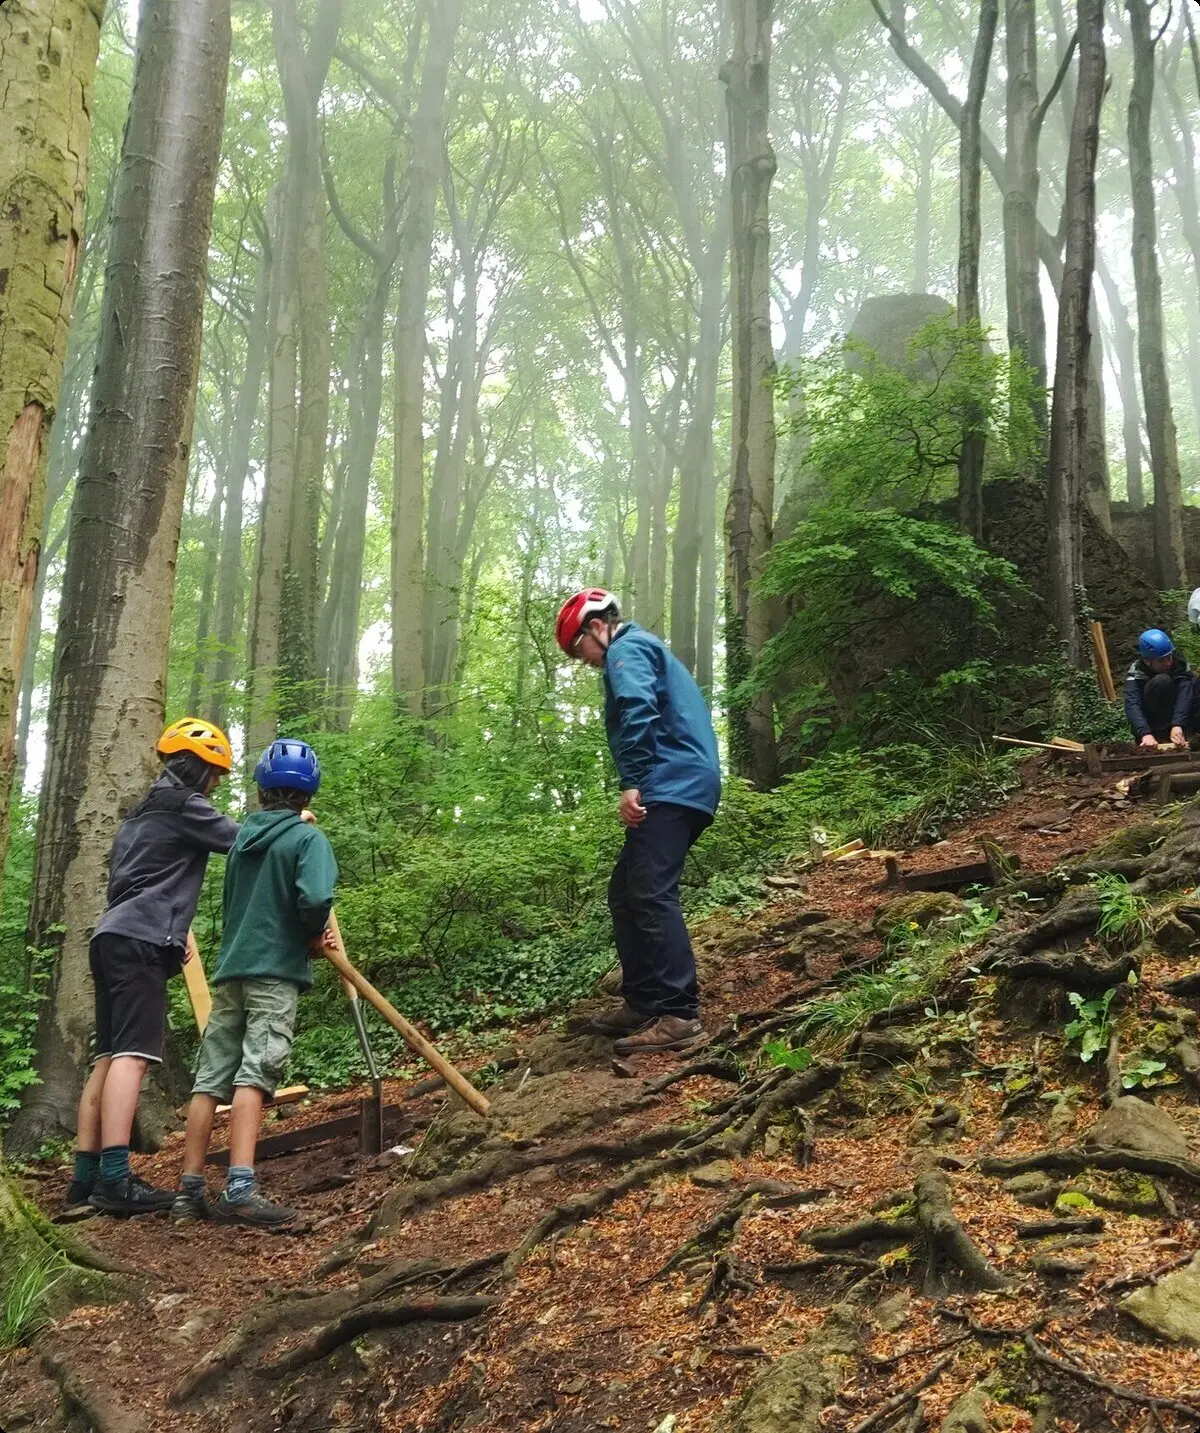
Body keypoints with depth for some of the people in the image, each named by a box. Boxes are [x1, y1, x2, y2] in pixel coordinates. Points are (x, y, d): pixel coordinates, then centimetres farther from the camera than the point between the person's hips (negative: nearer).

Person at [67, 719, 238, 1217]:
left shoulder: (142, 814, 27)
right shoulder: (185, 806, -2)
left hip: (113, 938, 10)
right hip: (139, 942, -10)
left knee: (109, 1057, 5)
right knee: (132, 1054, -17)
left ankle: (85, 1178, 3)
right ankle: (115, 1179, -24)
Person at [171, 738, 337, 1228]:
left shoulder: (242, 837, 15)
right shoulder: (307, 837, -4)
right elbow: (315, 899, -21)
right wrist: (314, 934, 1)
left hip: (230, 970, 6)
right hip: (276, 972, -6)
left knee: (209, 1080, 6)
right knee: (253, 1077, -12)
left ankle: (190, 1189, 9)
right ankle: (240, 1188, -21)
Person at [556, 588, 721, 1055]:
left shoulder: (627, 649, -1)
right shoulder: (645, 650, 31)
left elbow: (638, 710, -20)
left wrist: (632, 782, -23)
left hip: (669, 789, -11)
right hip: (684, 789, 11)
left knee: (651, 896, -15)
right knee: (626, 894, 12)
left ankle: (679, 1015, -17)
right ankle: (641, 1003, 16)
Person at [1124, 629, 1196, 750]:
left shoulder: (1179, 664, -15)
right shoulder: (1136, 672, -21)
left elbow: (1184, 696, -31)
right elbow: (1132, 705, -36)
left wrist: (1177, 725, -48)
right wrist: (1145, 734, -53)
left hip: (1178, 718, 4)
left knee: (1191, 683, -20)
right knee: (1161, 681, -29)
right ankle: (1160, 735, -26)